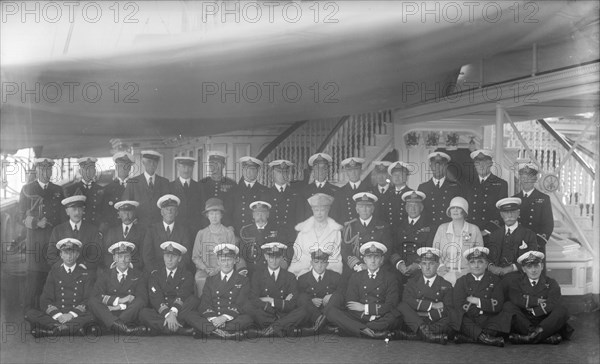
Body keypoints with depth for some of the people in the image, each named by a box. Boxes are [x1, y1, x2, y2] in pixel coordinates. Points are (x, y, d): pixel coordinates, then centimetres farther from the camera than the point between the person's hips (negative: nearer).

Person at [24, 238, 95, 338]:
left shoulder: (85, 273, 10)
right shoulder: (54, 272, 14)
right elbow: (45, 300, 6)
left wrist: (72, 314, -15)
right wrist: (58, 315, -13)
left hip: (78, 315, -2)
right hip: (55, 315, 2)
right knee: (30, 314, -24)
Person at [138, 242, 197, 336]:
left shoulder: (186, 275, 7)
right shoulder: (155, 274, 10)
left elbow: (182, 296, -11)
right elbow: (156, 297, -7)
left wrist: (173, 312, -32)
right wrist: (167, 314, -25)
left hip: (180, 312, 0)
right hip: (159, 313, 1)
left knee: (193, 299, -26)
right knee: (143, 313, -28)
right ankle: (180, 329, -34)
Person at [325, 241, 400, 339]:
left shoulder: (390, 277, 8)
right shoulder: (355, 277, 13)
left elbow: (391, 306, -3)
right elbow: (350, 306, 3)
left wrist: (365, 308, -8)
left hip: (380, 319, -2)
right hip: (358, 318, 2)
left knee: (394, 316, -34)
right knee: (331, 312, -23)